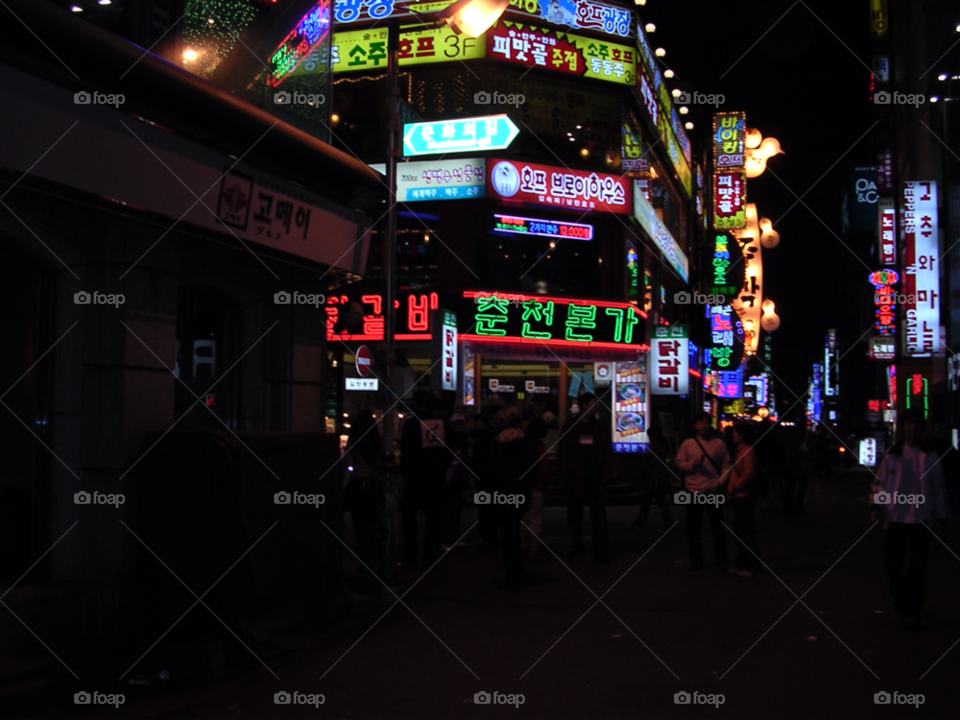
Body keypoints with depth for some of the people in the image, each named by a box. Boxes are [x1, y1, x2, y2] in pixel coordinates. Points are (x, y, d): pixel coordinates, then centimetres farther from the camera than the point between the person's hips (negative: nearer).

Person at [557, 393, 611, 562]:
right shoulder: (569, 426, 3)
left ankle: (601, 551, -1)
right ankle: (577, 546, 18)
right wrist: (563, 477, -6)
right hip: (574, 479, 0)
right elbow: (562, 453, 1)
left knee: (598, 516, -4)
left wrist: (604, 477, -5)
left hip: (594, 479, 0)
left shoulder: (602, 427, 8)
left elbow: (607, 454, 4)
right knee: (574, 516, 7)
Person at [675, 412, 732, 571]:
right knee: (693, 528, 6)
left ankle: (721, 560, 19)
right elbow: (679, 463, 5)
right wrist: (691, 465, -13)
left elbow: (726, 464, 1)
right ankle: (696, 560, 18)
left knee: (718, 527, 6)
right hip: (693, 491, 1)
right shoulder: (687, 444, 5)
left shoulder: (719, 443, 1)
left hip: (714, 491, -1)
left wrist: (721, 481, -12)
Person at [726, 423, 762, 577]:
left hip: (745, 497, -10)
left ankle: (752, 565, 2)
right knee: (740, 532, 15)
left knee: (746, 532, -5)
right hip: (739, 497, 10)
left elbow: (749, 474, -23)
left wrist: (734, 487, -16)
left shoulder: (747, 451, -15)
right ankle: (742, 563, 23)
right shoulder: (740, 451, 15)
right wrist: (731, 489, 10)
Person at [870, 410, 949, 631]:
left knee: (917, 567, -2)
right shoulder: (892, 454, 2)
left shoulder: (931, 457, 4)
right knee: (892, 563, 8)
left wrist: (941, 515, 9)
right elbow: (880, 482, 5)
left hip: (920, 519, -1)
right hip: (894, 517, 1)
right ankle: (899, 600, 31)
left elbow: (937, 487, 8)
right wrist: (876, 506, -7)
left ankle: (912, 612, 5)